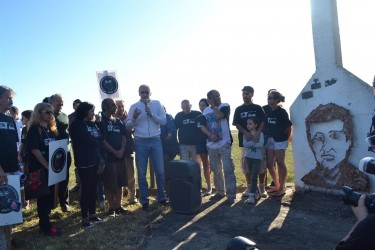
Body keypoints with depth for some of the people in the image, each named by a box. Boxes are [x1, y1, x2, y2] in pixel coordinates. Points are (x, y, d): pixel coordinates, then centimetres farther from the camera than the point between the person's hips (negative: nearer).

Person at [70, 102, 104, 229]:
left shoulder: (92, 124, 16)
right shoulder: (77, 125, -7)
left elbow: (100, 138, 8)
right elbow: (88, 140, -14)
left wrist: (94, 141, -9)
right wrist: (97, 141, 1)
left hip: (95, 160, 7)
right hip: (84, 162, -7)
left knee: (93, 188, 10)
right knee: (86, 189, -1)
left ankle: (92, 214, 21)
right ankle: (85, 218, 10)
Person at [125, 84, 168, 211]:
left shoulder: (157, 104, 5)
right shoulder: (134, 106, 4)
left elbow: (164, 121, -3)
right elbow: (128, 126, 2)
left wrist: (151, 115, -15)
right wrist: (134, 118, -16)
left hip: (155, 140, 0)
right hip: (140, 142, 0)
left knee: (160, 171, 3)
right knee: (142, 173, 6)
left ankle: (161, 197, 20)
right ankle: (144, 201, 19)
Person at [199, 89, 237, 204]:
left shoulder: (225, 106, 0)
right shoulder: (206, 110, 13)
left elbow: (220, 115, -20)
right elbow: (202, 126, 7)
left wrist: (213, 105, -6)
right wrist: (210, 135, -9)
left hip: (224, 144, -5)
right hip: (211, 145, 5)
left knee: (228, 169, -6)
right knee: (216, 170, 12)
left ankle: (231, 194, -1)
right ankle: (220, 191, 25)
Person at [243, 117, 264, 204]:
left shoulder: (260, 134, -3)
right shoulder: (245, 134, 4)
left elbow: (261, 144, -17)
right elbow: (245, 144, -10)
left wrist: (250, 144, -14)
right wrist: (254, 142, -17)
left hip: (257, 158, -4)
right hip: (248, 157, 4)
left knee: (254, 177, -9)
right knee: (251, 177, 12)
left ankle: (251, 196, -10)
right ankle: (255, 193, 27)